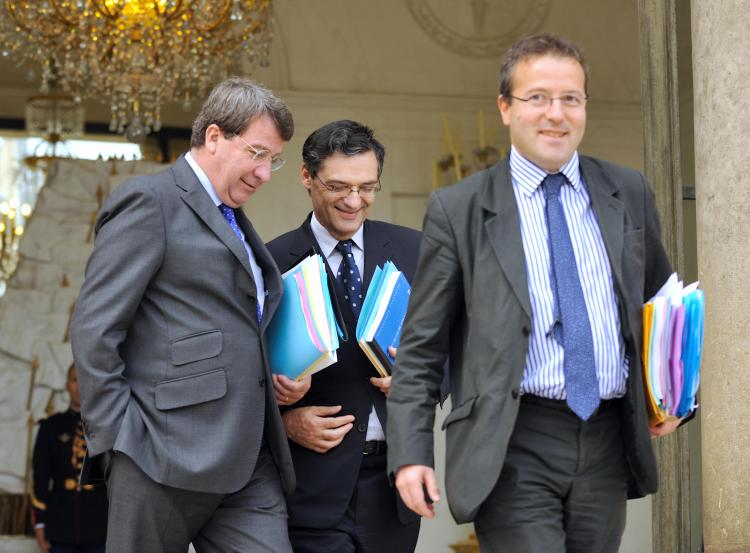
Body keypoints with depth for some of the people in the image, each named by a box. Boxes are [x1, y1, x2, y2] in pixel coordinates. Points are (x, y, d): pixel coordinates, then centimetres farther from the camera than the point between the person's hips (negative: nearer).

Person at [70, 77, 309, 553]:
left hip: (249, 465, 8)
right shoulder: (149, 202, -4)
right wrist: (118, 439, -14)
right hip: (168, 460, -7)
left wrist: (278, 386, 6)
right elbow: (94, 330, -11)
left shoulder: (234, 223, 23)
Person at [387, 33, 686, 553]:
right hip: (514, 449, -4)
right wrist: (411, 452, -6)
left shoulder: (629, 193, 9)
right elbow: (421, 348, 1)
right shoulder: (458, 210, 0)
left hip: (607, 443, 4)